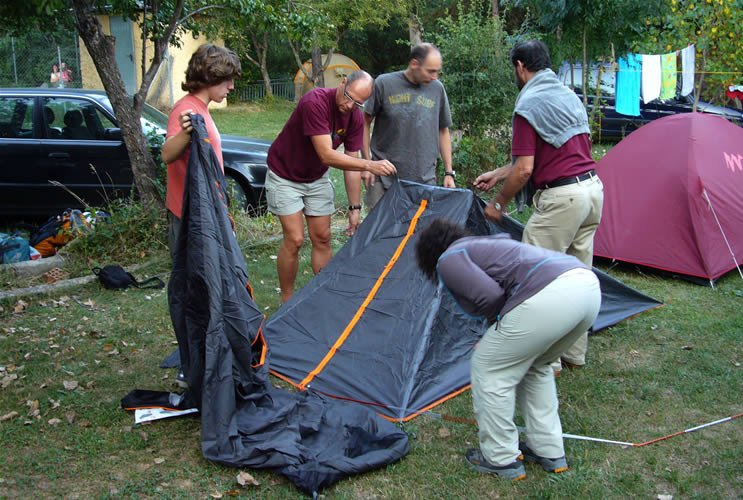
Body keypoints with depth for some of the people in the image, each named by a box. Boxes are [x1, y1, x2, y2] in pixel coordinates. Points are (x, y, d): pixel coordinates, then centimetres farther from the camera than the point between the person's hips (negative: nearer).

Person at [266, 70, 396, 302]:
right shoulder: (315, 102, -31)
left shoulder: (355, 117, -11)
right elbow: (327, 155, -36)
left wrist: (355, 208, -6)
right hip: (285, 176, -6)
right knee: (294, 239, -8)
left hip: (317, 178, 6)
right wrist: (370, 165, -41)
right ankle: (286, 300, 7)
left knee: (322, 238, 5)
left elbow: (351, 162, -5)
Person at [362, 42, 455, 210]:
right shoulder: (384, 84, -3)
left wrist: (448, 172, 11)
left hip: (424, 179, 2)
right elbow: (366, 122, 4)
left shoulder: (437, 89, 5)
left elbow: (443, 131, 14)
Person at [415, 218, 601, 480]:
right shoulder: (485, 244, 37)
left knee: (489, 370, 11)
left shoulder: (448, 260, 11)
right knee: (535, 367, 30)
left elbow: (489, 296, -7)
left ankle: (501, 459, 21)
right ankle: (549, 451, 34)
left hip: (548, 296, -9)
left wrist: (497, 325, 16)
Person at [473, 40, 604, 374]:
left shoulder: (528, 104, -10)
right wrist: (498, 174, 27)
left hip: (561, 196, -9)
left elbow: (524, 170, -14)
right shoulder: (571, 96, 17)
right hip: (593, 187, 9)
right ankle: (575, 353, 26)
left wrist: (498, 204, 1)